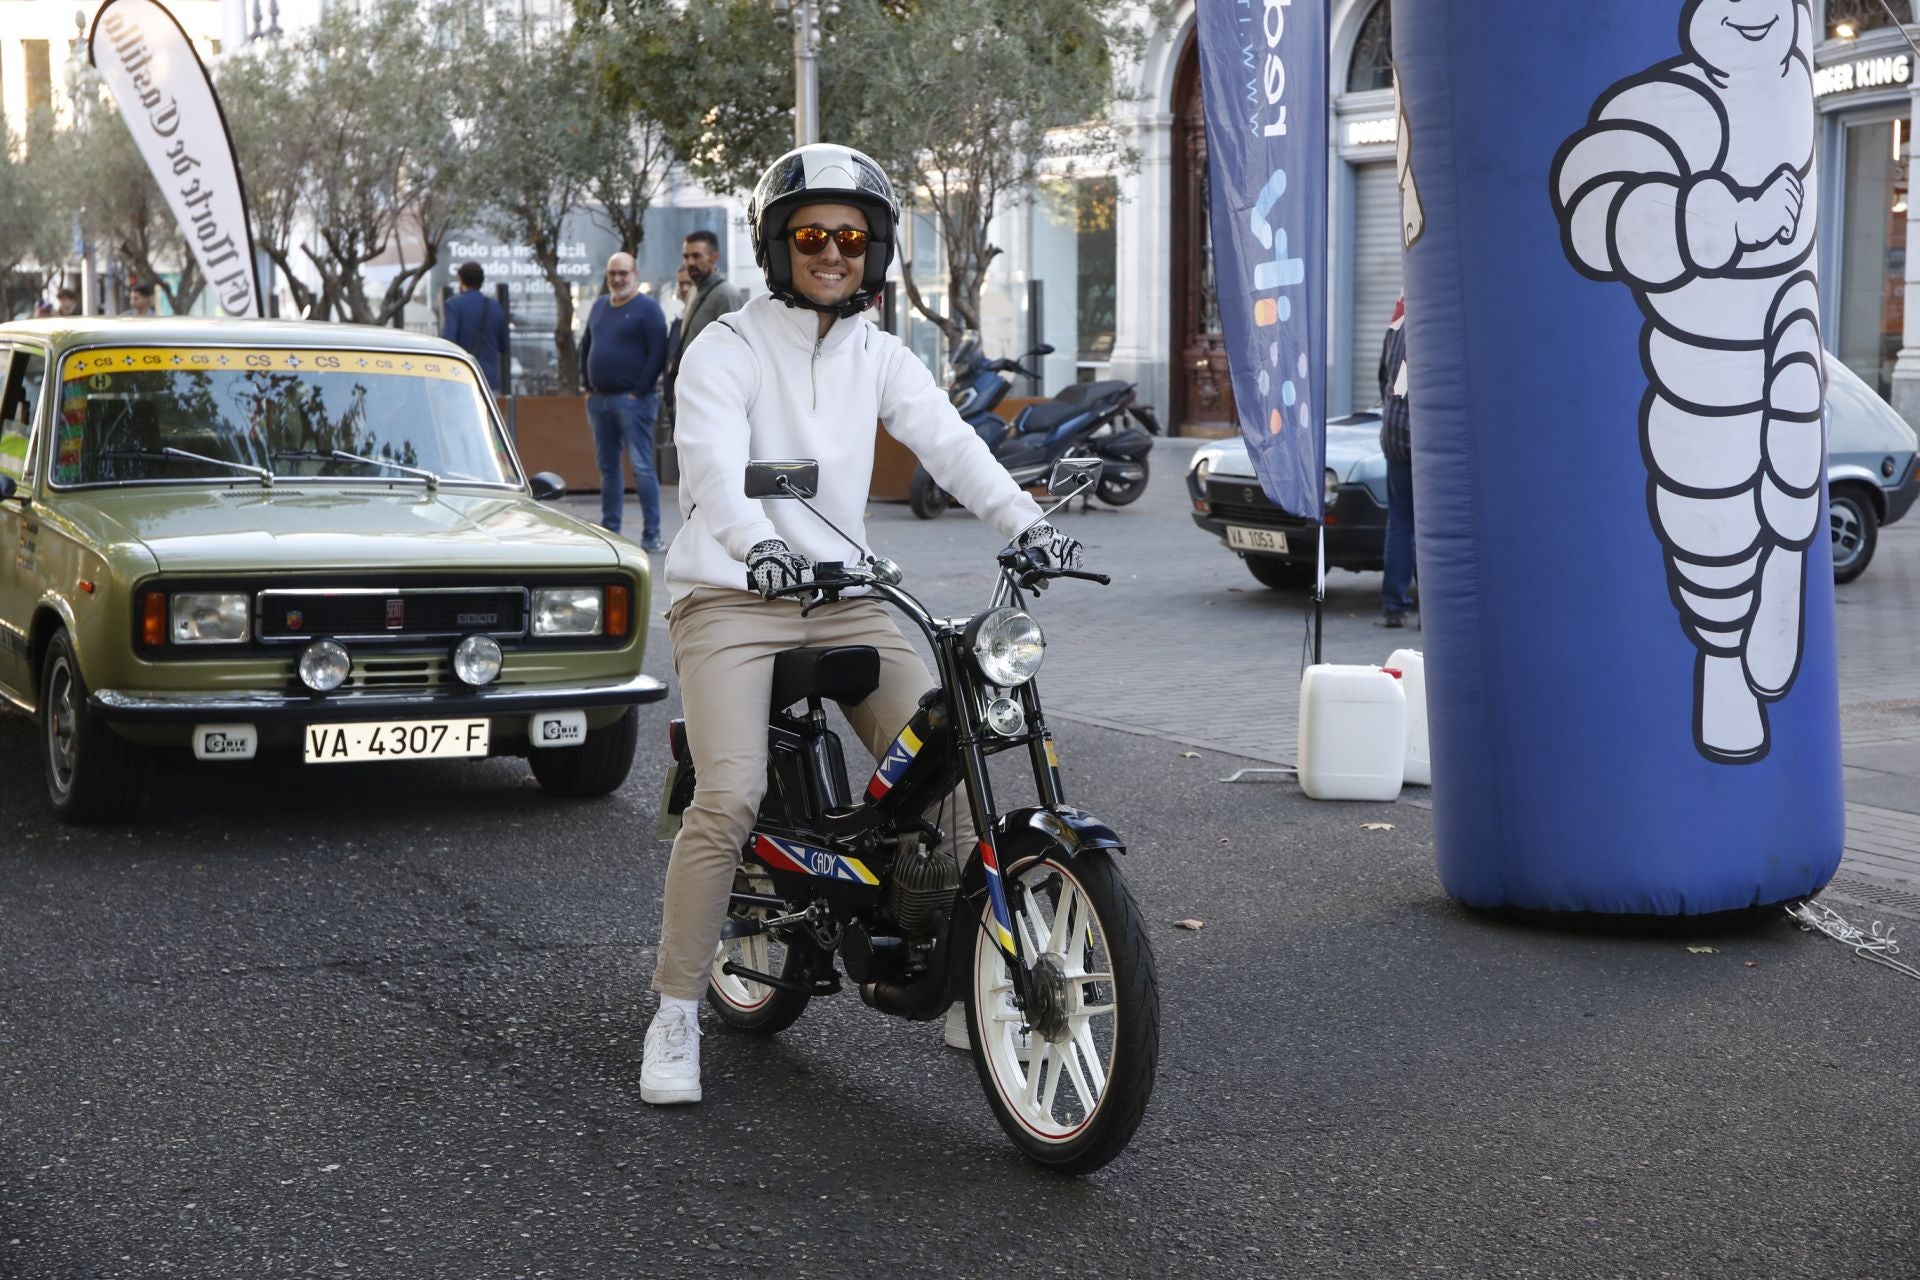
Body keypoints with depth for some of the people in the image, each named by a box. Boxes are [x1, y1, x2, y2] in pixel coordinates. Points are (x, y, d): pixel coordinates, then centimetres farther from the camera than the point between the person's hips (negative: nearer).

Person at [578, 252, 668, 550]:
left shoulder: (647, 308, -6)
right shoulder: (599, 305, 16)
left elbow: (657, 354, -13)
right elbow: (585, 346, 23)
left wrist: (638, 392, -15)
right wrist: (587, 386, 13)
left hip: (632, 400, -7)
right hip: (599, 400, 7)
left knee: (641, 467, -9)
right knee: (607, 466, 11)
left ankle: (651, 534, -8)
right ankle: (609, 529, 18)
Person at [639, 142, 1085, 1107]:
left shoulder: (878, 359, 12)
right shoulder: (726, 350, -3)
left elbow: (949, 445, -3)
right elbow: (714, 463, -20)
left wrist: (1027, 523, -21)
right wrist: (758, 546, -41)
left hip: (844, 597, 5)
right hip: (730, 599, -5)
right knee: (730, 798, -22)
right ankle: (675, 1018, -8)